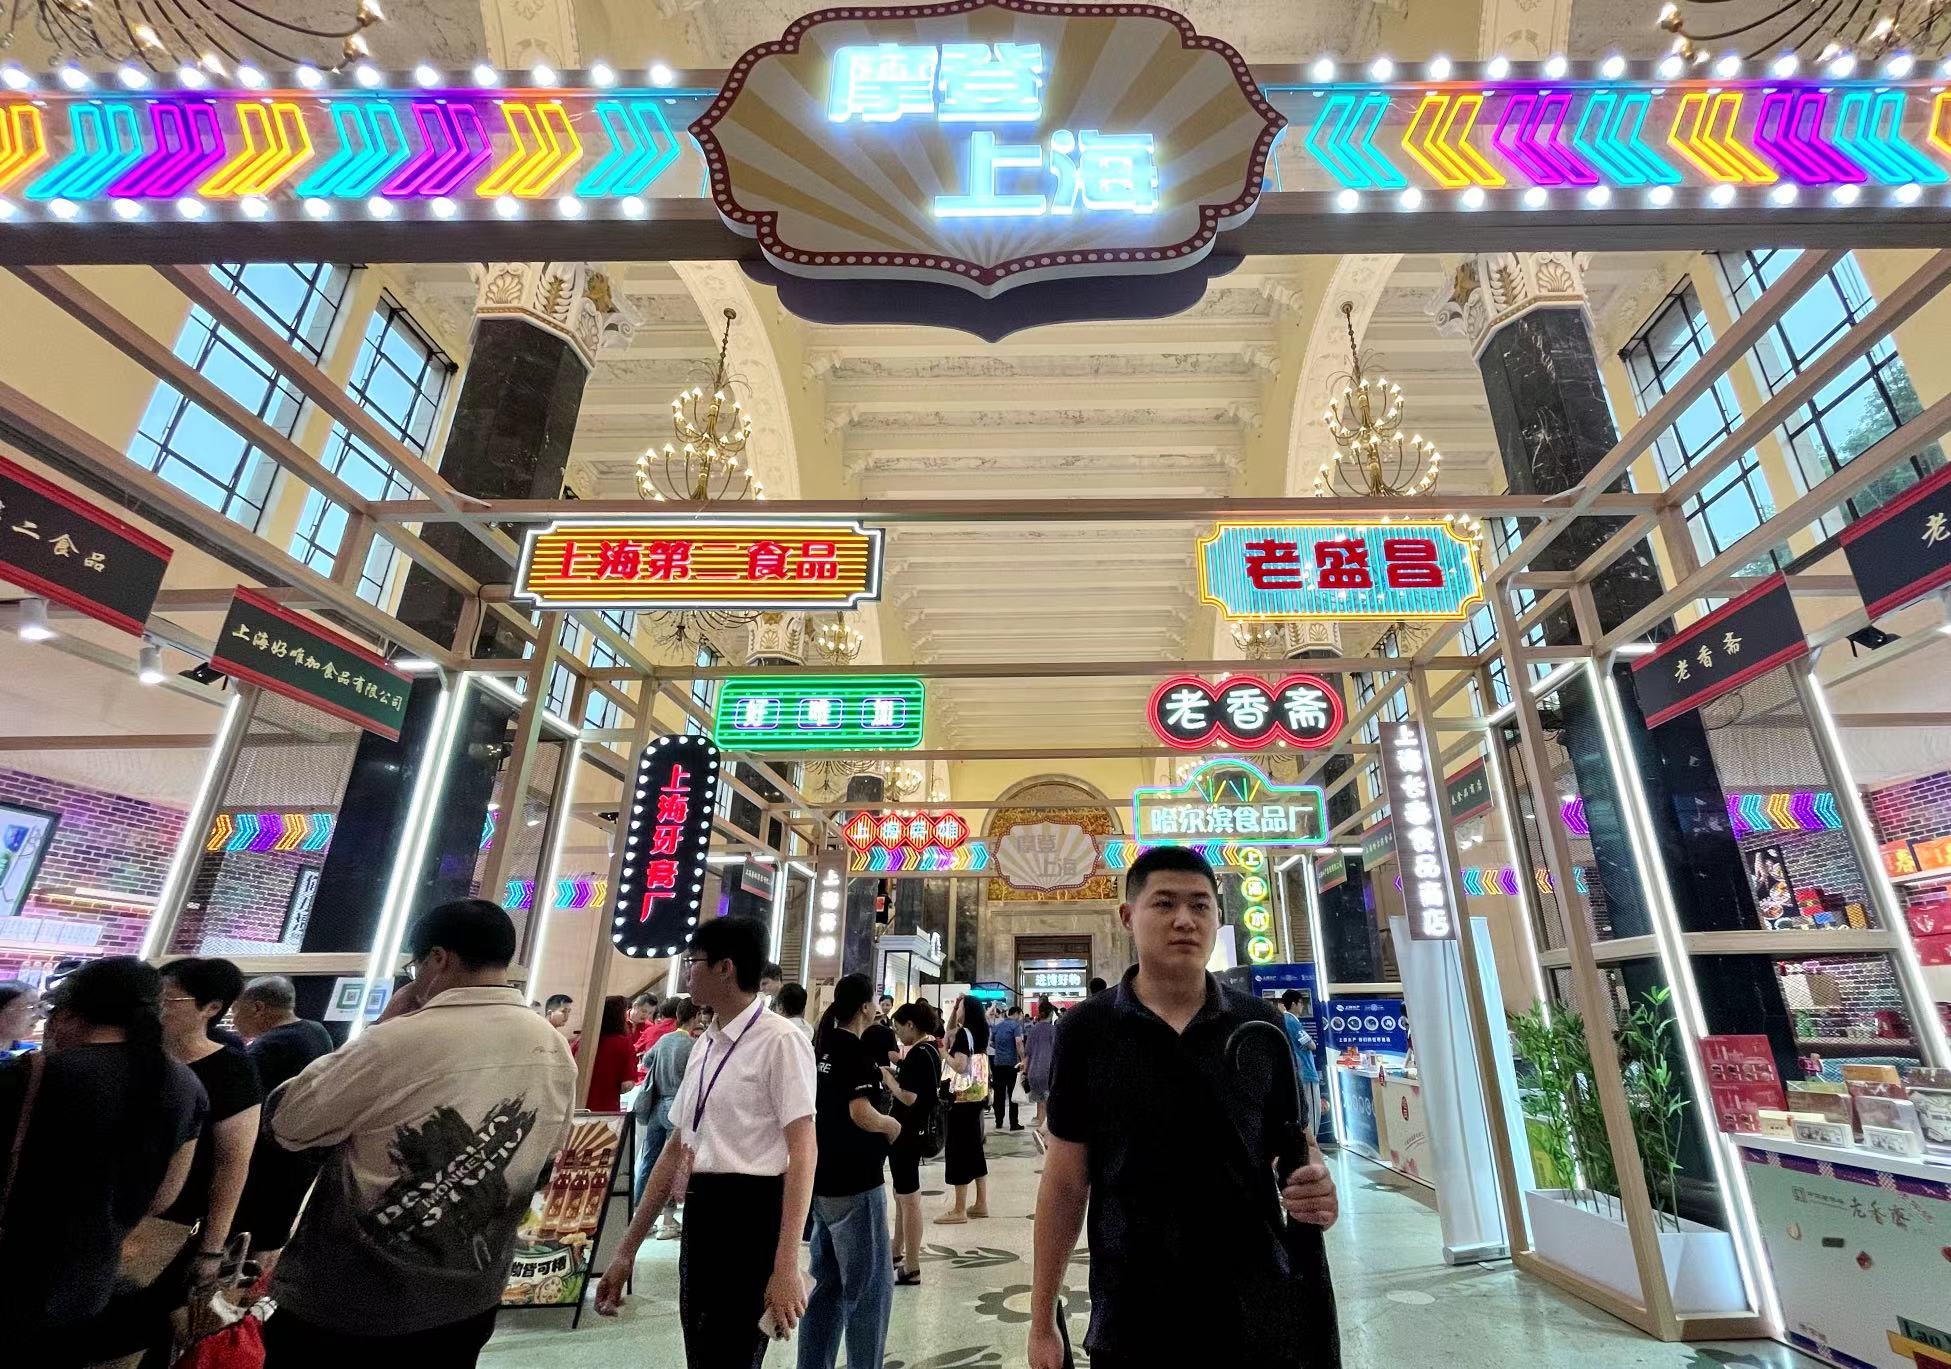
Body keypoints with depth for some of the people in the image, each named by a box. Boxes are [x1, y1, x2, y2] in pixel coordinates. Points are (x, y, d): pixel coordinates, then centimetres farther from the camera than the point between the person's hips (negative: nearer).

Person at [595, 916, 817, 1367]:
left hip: (752, 1214, -8)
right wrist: (628, 1248, 17)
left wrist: (786, 1266, -22)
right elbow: (677, 1149, 16)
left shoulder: (779, 1040, -16)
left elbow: (802, 1154, -18)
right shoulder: (704, 1045, 10)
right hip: (700, 1213, 8)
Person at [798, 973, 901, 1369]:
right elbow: (861, 1113, -28)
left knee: (828, 1283, 18)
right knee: (871, 1286, 5)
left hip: (823, 1179, 8)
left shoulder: (821, 1048, 8)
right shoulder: (856, 1051, -18)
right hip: (854, 1183, -8)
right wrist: (891, 1125, -11)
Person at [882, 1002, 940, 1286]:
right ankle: (897, 1252, 37)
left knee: (909, 1198, 1)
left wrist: (886, 1075, -14)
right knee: (902, 1194, 22)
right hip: (914, 1130, 10)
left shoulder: (918, 1053, -22)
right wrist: (896, 1073, 5)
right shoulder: (930, 1050, 8)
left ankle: (911, 1269, 12)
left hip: (907, 1132, -10)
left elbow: (908, 1097, -27)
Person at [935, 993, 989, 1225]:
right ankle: (981, 1204, 21)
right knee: (973, 1147, 14)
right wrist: (954, 1009, 13)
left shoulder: (963, 1033, -15)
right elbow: (949, 1033, 25)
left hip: (962, 1098, -9)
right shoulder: (977, 1033, 10)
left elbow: (960, 1066, -23)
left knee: (957, 1149, -2)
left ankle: (959, 1211, 2)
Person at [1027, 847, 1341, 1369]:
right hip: (1132, 1323, -1)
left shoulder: (1260, 1026, -3)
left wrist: (1316, 1186, -16)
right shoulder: (1086, 1030, -8)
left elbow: (1295, 1142, 6)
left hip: (1260, 1314, 2)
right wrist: (1042, 1320, -1)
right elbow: (1066, 1179, -2)